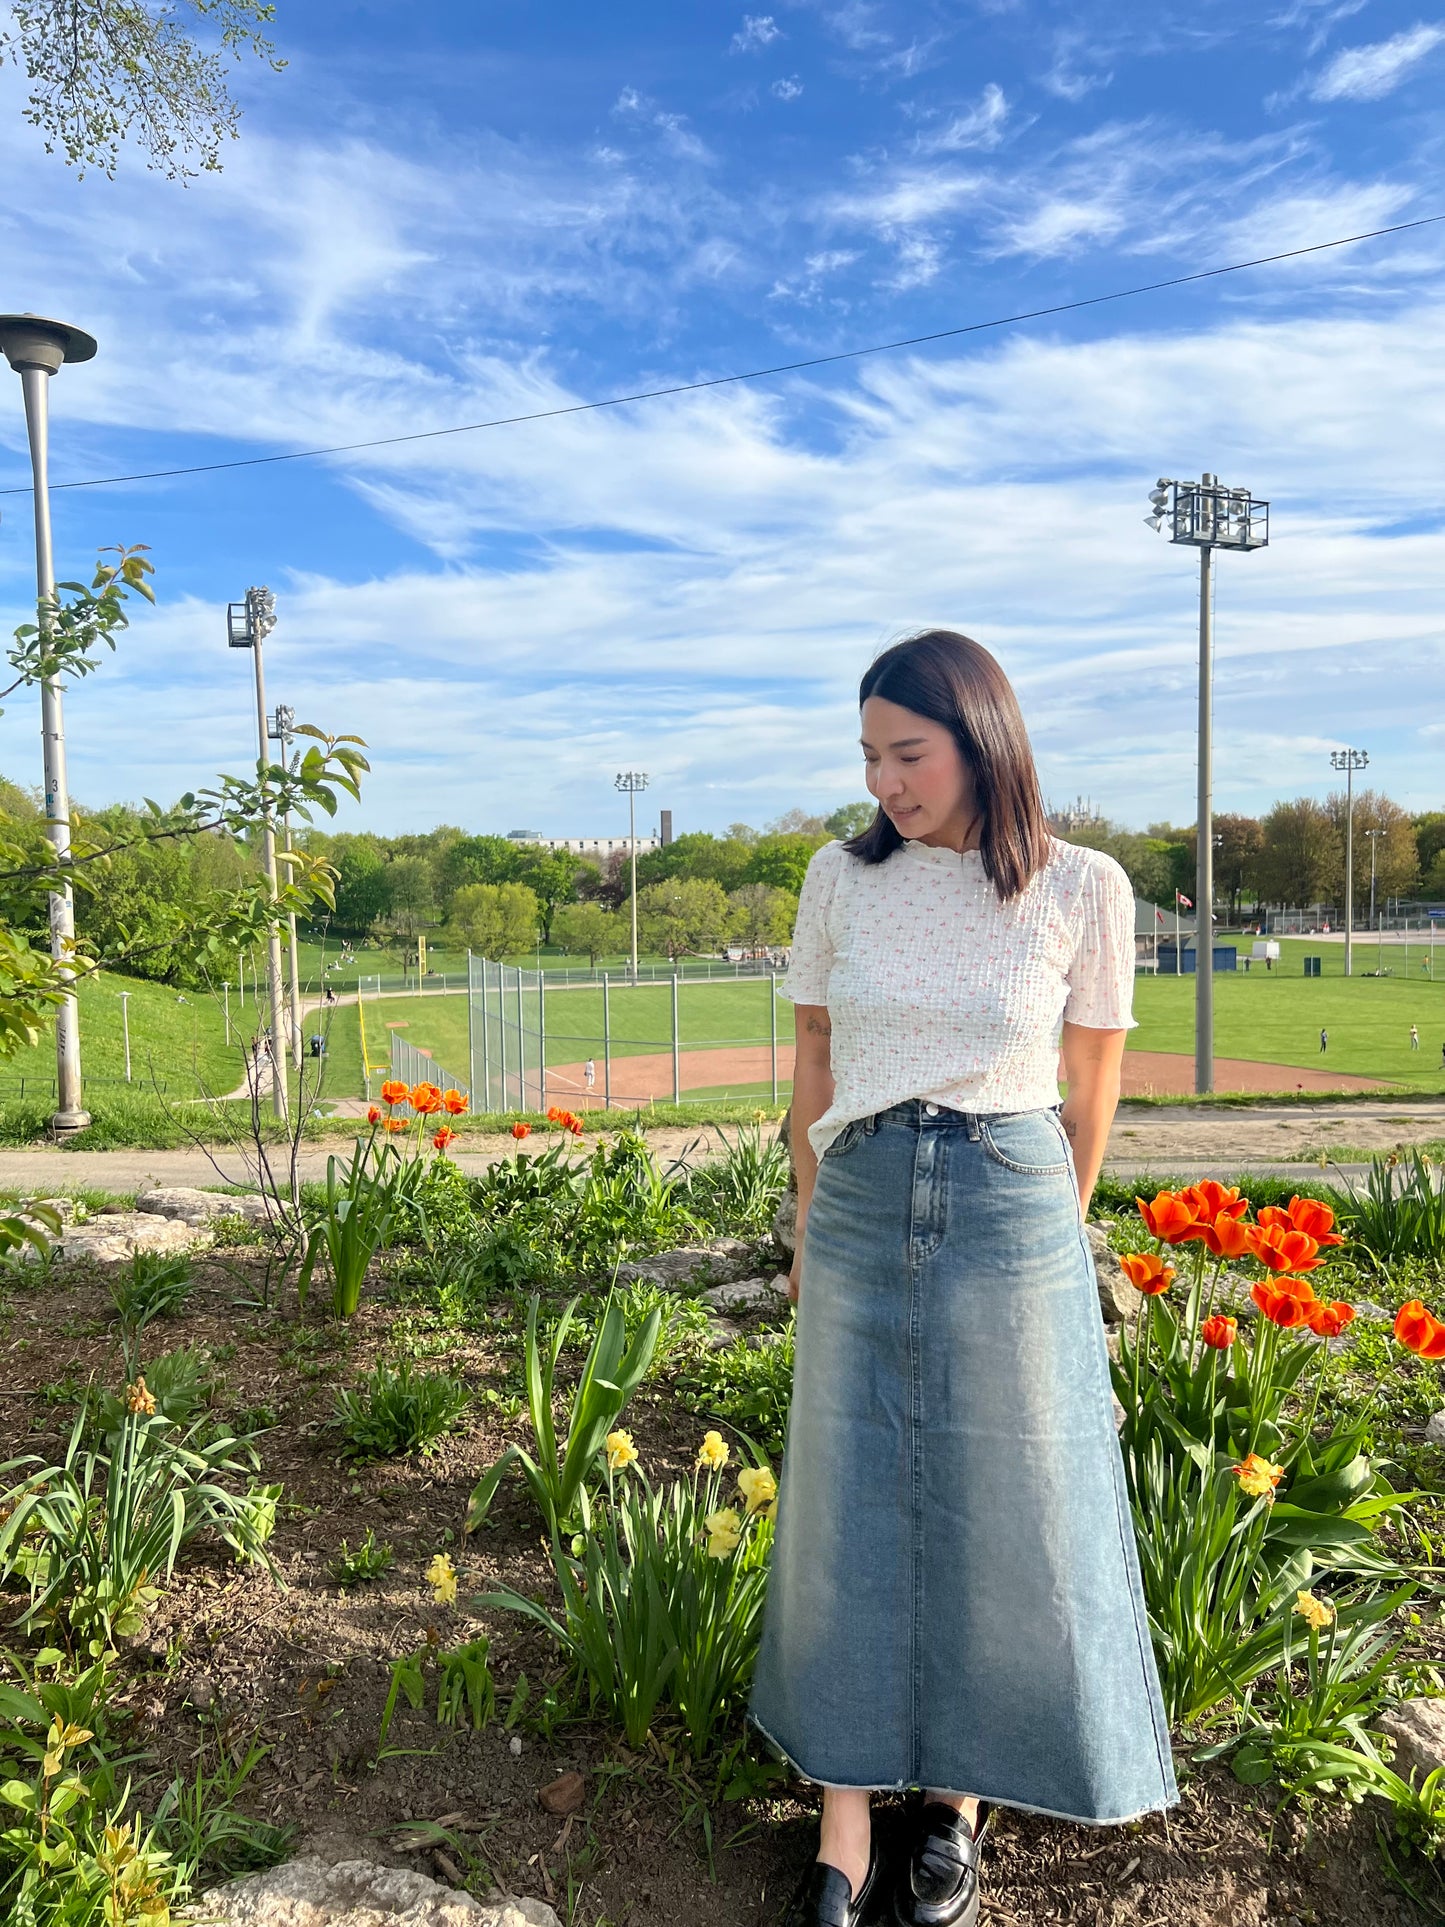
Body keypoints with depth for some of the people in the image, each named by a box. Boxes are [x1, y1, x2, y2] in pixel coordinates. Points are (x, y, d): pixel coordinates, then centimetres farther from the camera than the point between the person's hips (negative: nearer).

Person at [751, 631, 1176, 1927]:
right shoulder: (843, 878, 1)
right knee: (850, 1513, 8)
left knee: (1004, 1515, 10)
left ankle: (959, 1796, 35)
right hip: (860, 1214, 2)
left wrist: (1050, 1234, 12)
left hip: (1014, 1215, -1)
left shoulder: (1081, 889, -5)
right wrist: (810, 1226, 13)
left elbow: (1090, 1089, 6)